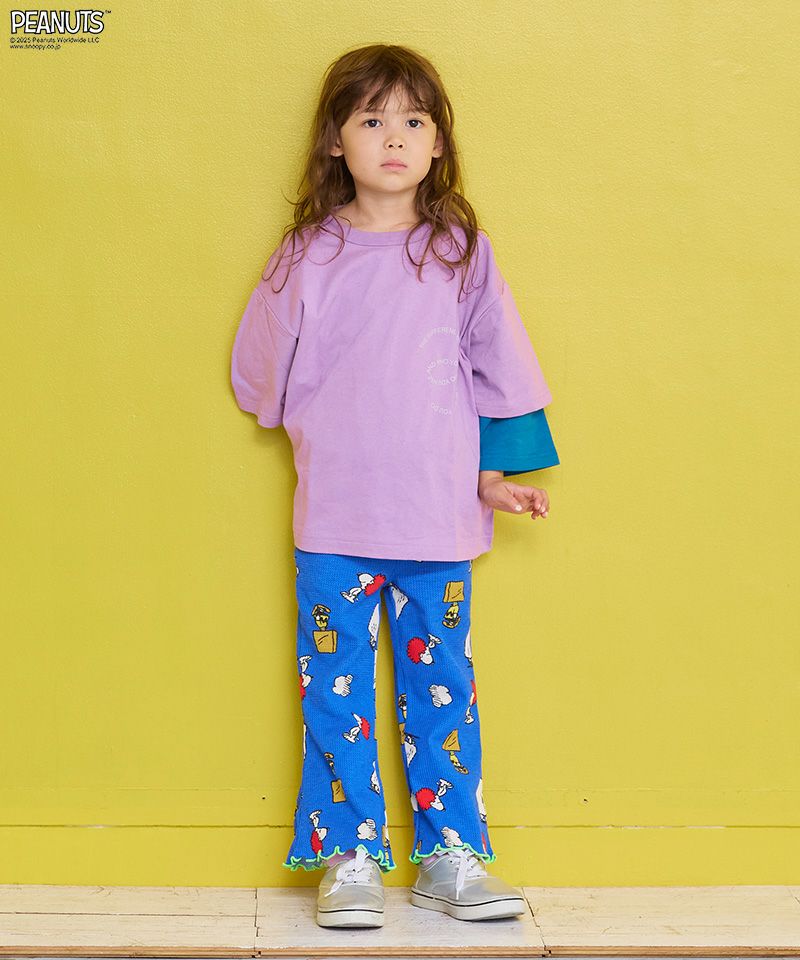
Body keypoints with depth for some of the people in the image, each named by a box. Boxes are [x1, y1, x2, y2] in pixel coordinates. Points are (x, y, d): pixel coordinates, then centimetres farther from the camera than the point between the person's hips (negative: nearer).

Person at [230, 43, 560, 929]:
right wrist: (326, 438, 9)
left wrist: (496, 470, 6)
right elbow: (266, 371, 11)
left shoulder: (459, 251, 3)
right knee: (336, 686, 4)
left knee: (443, 686, 7)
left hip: (438, 515, 1)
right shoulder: (309, 253, 2)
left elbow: (498, 371, 9)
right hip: (334, 516, 0)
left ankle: (451, 855, 18)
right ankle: (349, 856, 15)